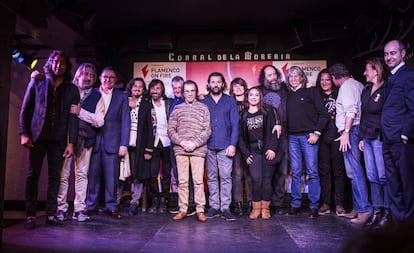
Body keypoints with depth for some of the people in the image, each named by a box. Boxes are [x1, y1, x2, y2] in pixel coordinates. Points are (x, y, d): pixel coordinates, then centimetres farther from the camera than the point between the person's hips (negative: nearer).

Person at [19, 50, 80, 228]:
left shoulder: (72, 89, 9)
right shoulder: (37, 82, 9)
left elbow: (73, 118, 3)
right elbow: (25, 109, 7)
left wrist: (71, 143, -4)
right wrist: (24, 133, -3)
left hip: (58, 139, 0)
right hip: (37, 136, 0)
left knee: (55, 177, 3)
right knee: (33, 175, 1)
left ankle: (51, 214, 9)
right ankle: (30, 215, 6)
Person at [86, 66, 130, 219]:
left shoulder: (121, 97, 8)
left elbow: (125, 122, 3)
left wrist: (124, 144, -5)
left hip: (112, 142, -1)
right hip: (93, 140, 1)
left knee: (112, 176, 0)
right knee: (93, 174, 3)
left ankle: (112, 206, 10)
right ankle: (91, 205, 15)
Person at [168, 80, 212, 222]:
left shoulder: (203, 108, 9)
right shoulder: (177, 109, 14)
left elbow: (207, 130, 2)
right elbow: (171, 129, 9)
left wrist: (195, 143, -9)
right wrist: (181, 142, -6)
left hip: (198, 150, -2)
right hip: (180, 150, 2)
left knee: (198, 181, -3)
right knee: (182, 181, 4)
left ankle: (200, 210, 4)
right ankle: (183, 210, 11)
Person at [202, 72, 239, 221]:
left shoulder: (230, 101, 7)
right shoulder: (203, 102, 9)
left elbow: (235, 124, 3)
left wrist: (233, 144, -6)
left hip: (225, 146, -1)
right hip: (209, 146, 1)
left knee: (225, 177, -4)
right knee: (212, 178, 6)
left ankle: (225, 208, 2)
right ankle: (214, 207, 14)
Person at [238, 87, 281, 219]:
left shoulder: (267, 112, 10)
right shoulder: (243, 115, 12)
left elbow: (273, 131, 2)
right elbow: (241, 136, 9)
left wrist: (272, 148, -10)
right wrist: (246, 154, 0)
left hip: (267, 149, 0)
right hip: (253, 151, 0)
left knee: (267, 180, -2)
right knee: (256, 179, -11)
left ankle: (265, 208, 9)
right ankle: (256, 208, 1)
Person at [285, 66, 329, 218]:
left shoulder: (311, 92, 3)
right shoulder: (287, 95, 15)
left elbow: (323, 114, -2)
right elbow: (284, 116, 17)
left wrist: (316, 132, -9)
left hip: (308, 136, -4)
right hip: (292, 137, 4)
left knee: (312, 172, -2)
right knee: (296, 172, 7)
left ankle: (314, 206, 5)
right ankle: (295, 204, 13)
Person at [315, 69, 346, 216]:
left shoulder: (339, 94, 7)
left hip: (336, 136, -2)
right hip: (322, 138, 2)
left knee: (338, 169, 1)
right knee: (323, 170, 3)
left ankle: (339, 204, 8)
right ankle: (325, 203, 10)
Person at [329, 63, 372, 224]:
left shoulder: (346, 86, -7)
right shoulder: (357, 84, 21)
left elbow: (351, 110, -19)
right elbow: (356, 109, 18)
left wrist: (346, 132, -23)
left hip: (351, 130, -10)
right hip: (355, 130, 10)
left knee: (354, 170, -11)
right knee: (355, 170, 12)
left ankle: (364, 208, -10)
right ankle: (358, 207, 17)